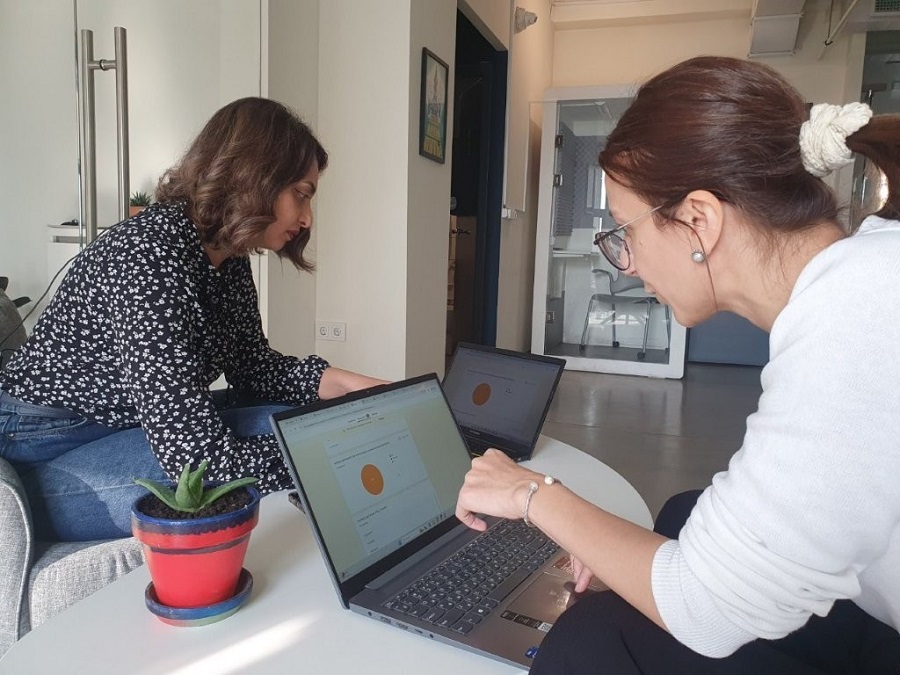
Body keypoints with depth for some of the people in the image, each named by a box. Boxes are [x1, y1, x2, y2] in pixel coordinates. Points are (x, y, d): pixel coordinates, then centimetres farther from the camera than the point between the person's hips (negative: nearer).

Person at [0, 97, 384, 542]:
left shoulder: (228, 257, -2)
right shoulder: (148, 257, -29)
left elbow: (250, 365, 5)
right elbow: (199, 458, -32)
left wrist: (340, 382, -11)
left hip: (141, 423, 9)